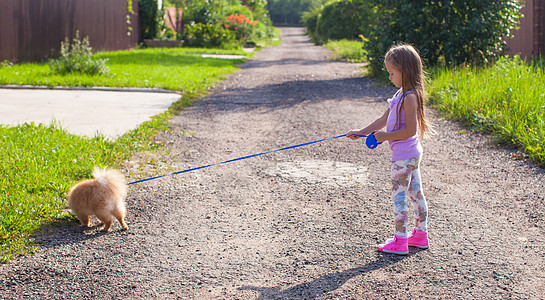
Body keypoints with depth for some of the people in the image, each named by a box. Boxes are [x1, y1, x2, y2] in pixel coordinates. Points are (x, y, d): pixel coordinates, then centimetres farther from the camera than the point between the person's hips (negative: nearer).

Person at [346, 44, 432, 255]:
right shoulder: (402, 94, 10)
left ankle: (400, 241, 3)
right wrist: (360, 133, 9)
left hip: (404, 156, -10)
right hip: (412, 153, 10)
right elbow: (383, 120, 14)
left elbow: (410, 130, -24)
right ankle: (421, 234, 26)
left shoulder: (409, 97, -20)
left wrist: (386, 136, -16)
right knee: (415, 193, 15)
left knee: (398, 196, -3)